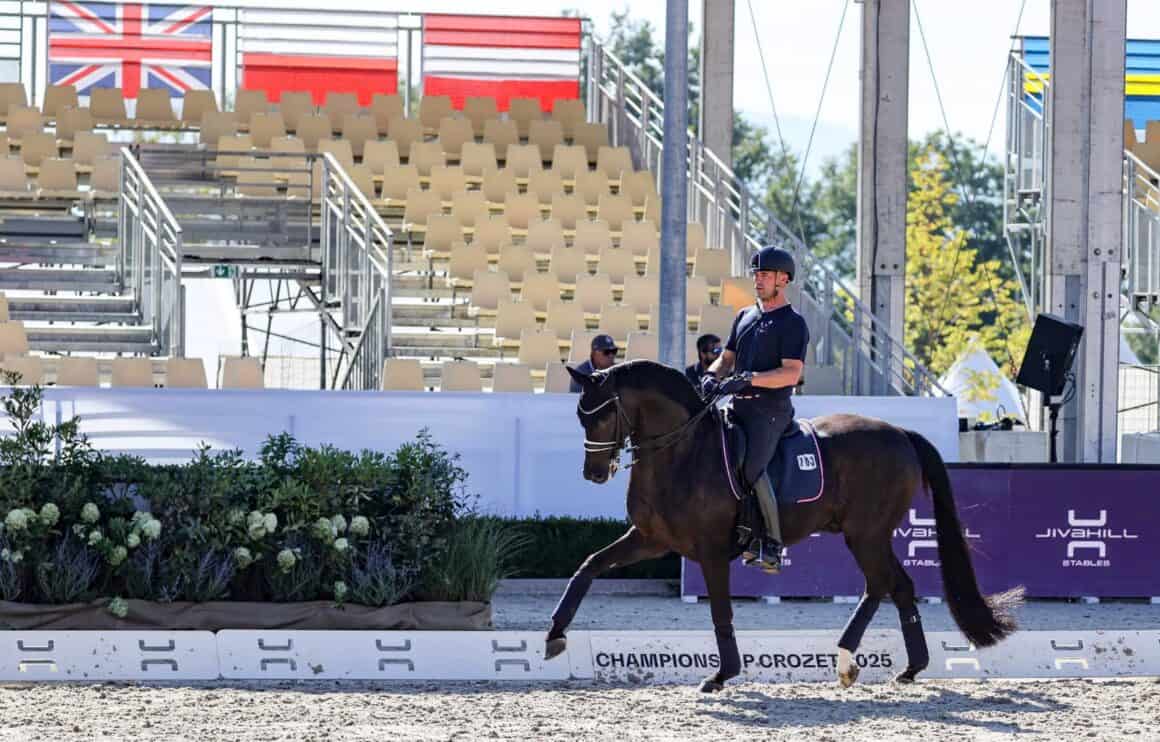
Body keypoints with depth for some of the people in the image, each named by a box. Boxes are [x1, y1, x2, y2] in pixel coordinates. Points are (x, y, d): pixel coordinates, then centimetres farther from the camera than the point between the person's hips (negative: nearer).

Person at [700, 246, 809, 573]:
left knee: (752, 467, -24)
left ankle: (773, 544, -18)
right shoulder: (745, 316, 20)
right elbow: (726, 358, 23)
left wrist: (748, 379, -23)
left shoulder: (792, 322, -4)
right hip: (738, 407, 8)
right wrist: (712, 376, 0)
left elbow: (791, 374, -14)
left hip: (770, 409, -8)